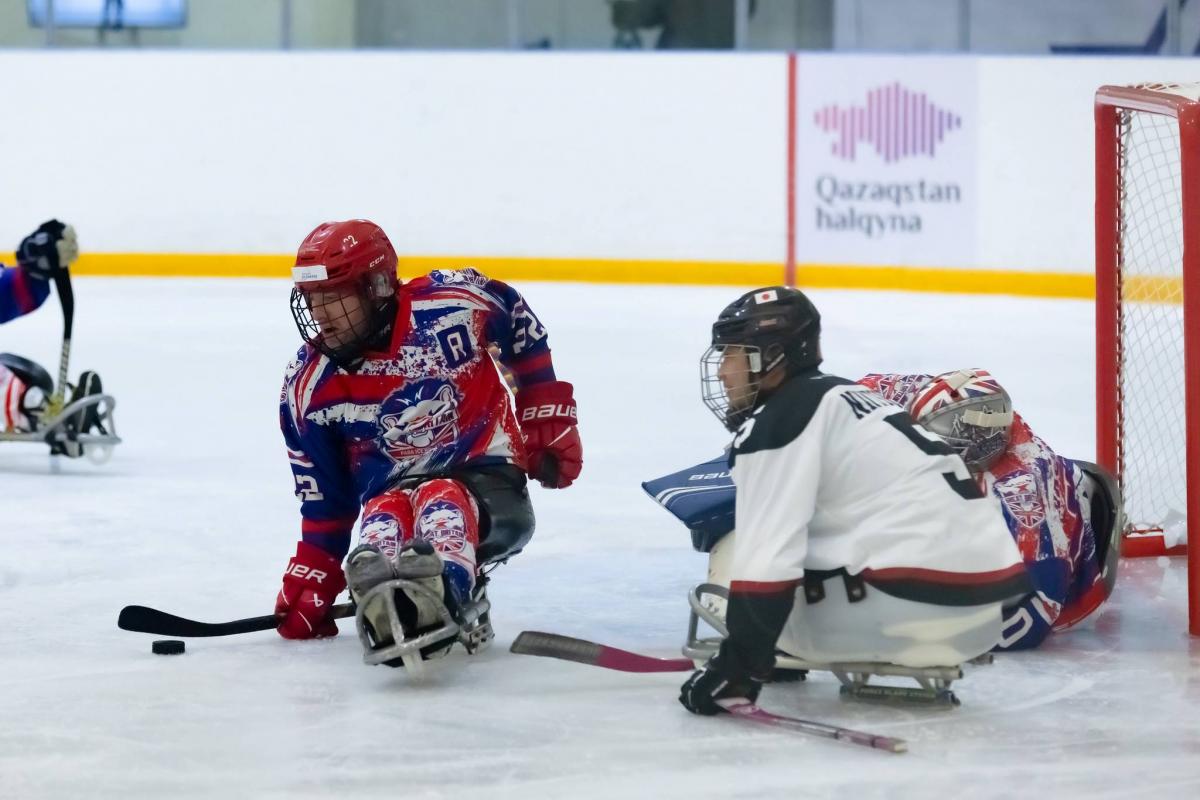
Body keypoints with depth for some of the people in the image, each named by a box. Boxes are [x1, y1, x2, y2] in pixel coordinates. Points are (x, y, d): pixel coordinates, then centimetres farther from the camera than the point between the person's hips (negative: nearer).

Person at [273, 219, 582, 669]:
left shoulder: (452, 304, -15)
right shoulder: (309, 387, -5)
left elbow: (519, 326, 6)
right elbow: (324, 501, 5)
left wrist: (548, 418, 7)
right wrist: (311, 583, 0)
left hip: (486, 479, -2)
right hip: (391, 492, 2)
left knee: (440, 502, -37)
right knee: (383, 518, -33)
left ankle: (445, 589, -70)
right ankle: (384, 607, -66)